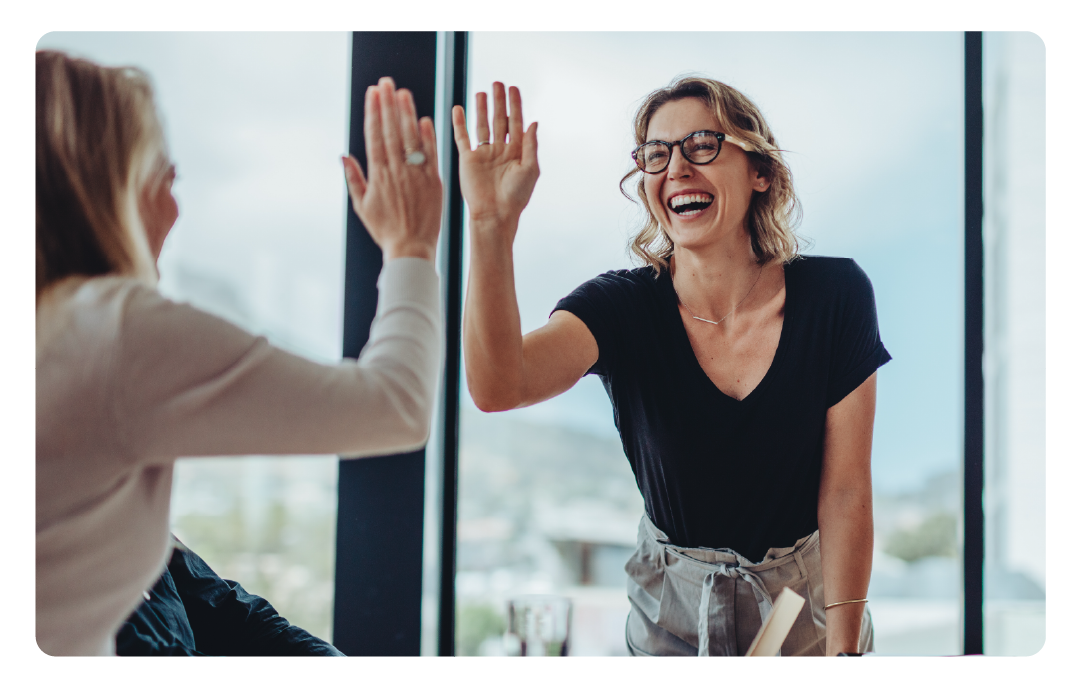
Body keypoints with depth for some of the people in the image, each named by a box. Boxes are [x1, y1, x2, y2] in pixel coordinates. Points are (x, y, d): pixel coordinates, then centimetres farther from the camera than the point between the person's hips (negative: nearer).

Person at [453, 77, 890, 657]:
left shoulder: (834, 294, -16)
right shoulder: (624, 306, -16)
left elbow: (846, 489, -12)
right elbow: (497, 385, -36)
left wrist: (844, 651, -13)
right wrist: (493, 224, -47)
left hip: (808, 602, 0)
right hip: (674, 612, 0)